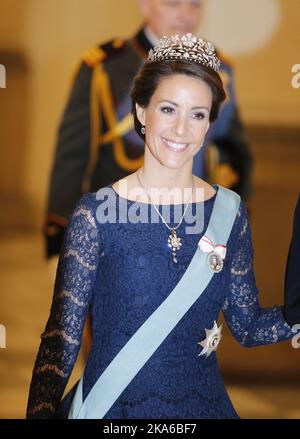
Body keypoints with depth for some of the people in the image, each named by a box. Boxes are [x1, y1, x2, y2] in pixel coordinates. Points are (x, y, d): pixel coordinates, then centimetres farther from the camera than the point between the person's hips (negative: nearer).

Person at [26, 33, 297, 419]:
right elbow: (61, 338, -11)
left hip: (203, 405, 4)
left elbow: (248, 326, 4)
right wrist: (40, 413, -22)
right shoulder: (96, 213, -11)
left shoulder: (229, 212, 0)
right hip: (109, 408, -3)